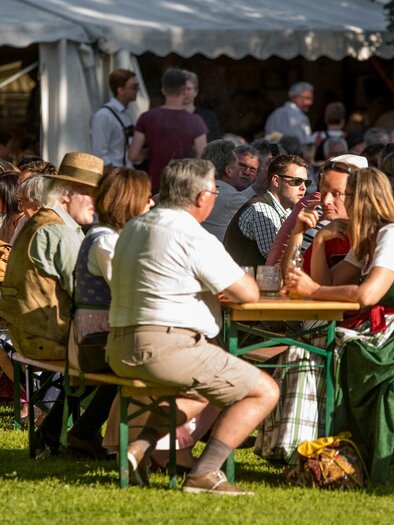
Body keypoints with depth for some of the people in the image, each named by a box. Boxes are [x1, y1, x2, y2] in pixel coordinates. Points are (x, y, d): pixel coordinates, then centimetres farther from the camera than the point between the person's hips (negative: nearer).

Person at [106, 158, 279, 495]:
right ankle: (206, 473, -11)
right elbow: (248, 294, -9)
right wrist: (244, 280, 14)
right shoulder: (194, 237, -11)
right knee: (264, 392, 0)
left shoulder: (134, 228, 17)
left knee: (199, 390, 35)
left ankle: (142, 446, 13)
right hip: (167, 346, -9)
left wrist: (213, 287, 22)